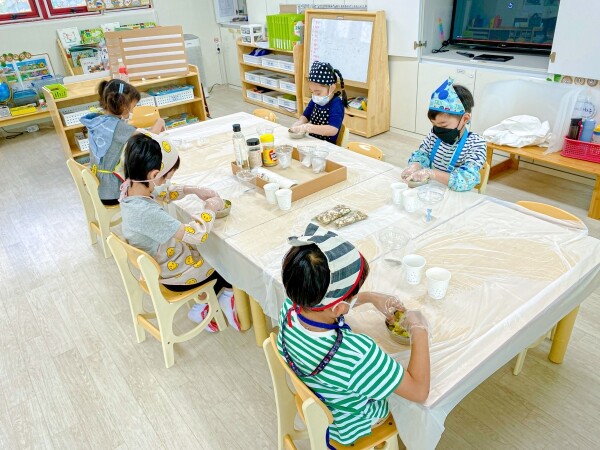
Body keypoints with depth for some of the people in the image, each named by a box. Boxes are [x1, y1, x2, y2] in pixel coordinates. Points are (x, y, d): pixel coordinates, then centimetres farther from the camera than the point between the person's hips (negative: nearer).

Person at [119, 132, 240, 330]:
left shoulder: (130, 188, -13)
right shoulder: (148, 213, -40)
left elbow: (163, 192, 7)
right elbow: (196, 234, -37)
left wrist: (193, 190, -6)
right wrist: (210, 208, -19)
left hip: (158, 262, 8)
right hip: (174, 275, -8)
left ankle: (203, 307, 29)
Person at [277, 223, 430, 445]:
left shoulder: (290, 307, -28)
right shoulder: (356, 354, -47)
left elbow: (327, 302, -2)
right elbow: (420, 391, -32)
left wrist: (372, 297, -2)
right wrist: (419, 330, -23)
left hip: (310, 401, 5)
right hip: (348, 427, -4)